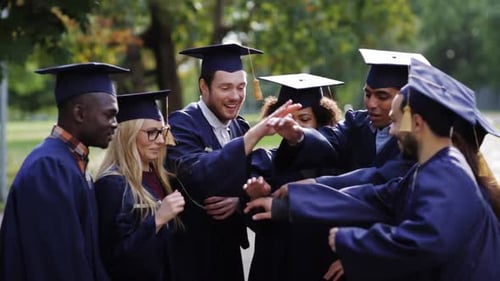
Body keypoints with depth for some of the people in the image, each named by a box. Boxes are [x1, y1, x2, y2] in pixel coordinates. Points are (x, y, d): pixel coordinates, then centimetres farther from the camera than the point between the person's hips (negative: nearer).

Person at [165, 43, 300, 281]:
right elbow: (196, 174, -33)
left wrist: (238, 201, -14)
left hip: (228, 251, 6)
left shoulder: (240, 128, 5)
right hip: (189, 254, -6)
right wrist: (256, 133, -36)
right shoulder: (182, 125, -15)